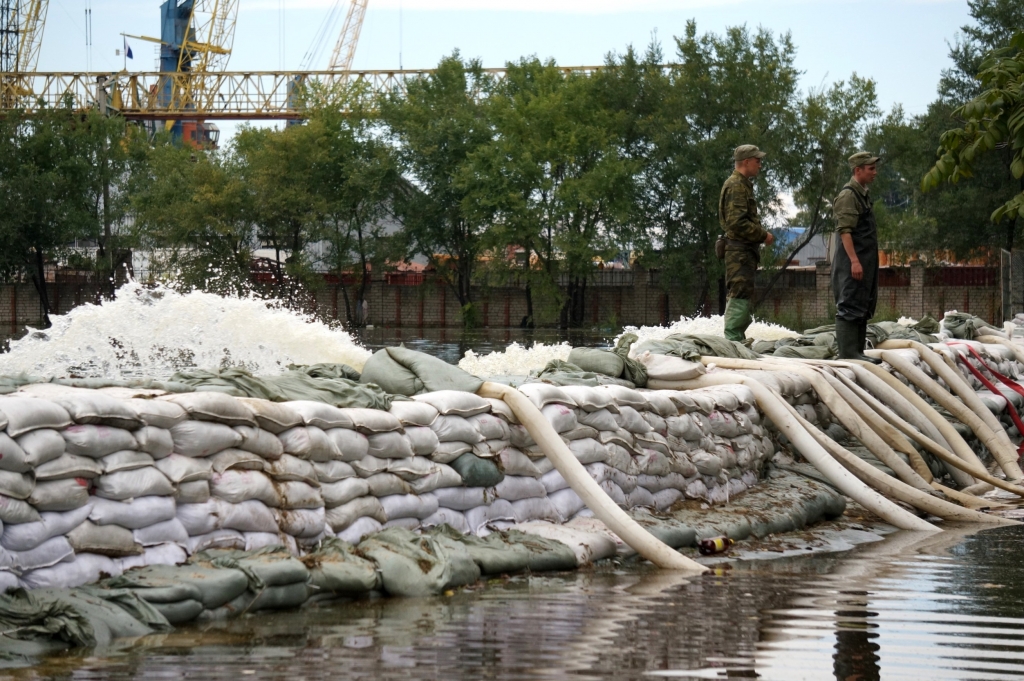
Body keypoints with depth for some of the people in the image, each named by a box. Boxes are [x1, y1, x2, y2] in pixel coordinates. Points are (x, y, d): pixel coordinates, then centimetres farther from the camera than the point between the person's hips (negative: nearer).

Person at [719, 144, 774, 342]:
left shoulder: (743, 185, 21)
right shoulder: (736, 186, -13)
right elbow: (737, 223, -22)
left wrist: (760, 234, 15)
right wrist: (763, 235, -15)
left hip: (744, 250, 11)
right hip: (740, 250, -11)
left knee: (738, 296, 13)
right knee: (740, 295, -13)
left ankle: (736, 339, 17)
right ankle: (733, 339, -16)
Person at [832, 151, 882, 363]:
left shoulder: (863, 194, 18)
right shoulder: (848, 195, -12)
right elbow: (844, 231, -20)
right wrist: (854, 261, -26)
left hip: (866, 261, 10)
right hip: (852, 260, -10)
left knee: (864, 306, 12)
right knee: (850, 306, -11)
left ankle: (857, 351, 16)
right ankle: (848, 352, -13)